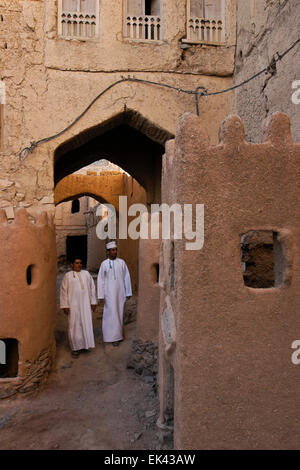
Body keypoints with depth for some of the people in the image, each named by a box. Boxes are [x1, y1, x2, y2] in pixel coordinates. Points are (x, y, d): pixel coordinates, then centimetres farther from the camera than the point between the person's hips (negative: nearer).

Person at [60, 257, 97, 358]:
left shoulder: (86, 274, 9)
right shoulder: (67, 276, 1)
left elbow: (92, 288, 10)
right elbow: (64, 291, -1)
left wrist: (93, 301, 5)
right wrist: (65, 305, -7)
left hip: (85, 303, 3)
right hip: (73, 304, -3)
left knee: (86, 323, 7)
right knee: (74, 325, 1)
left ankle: (85, 344, 22)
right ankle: (76, 347, 12)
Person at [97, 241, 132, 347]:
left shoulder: (122, 262, 1)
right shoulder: (104, 264, -2)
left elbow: (127, 278, 3)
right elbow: (100, 280, 0)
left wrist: (128, 292, 2)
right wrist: (101, 295, -4)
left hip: (120, 292, 2)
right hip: (109, 293, -2)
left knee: (119, 313, 9)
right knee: (111, 314, -2)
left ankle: (117, 335, 25)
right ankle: (114, 337, 8)